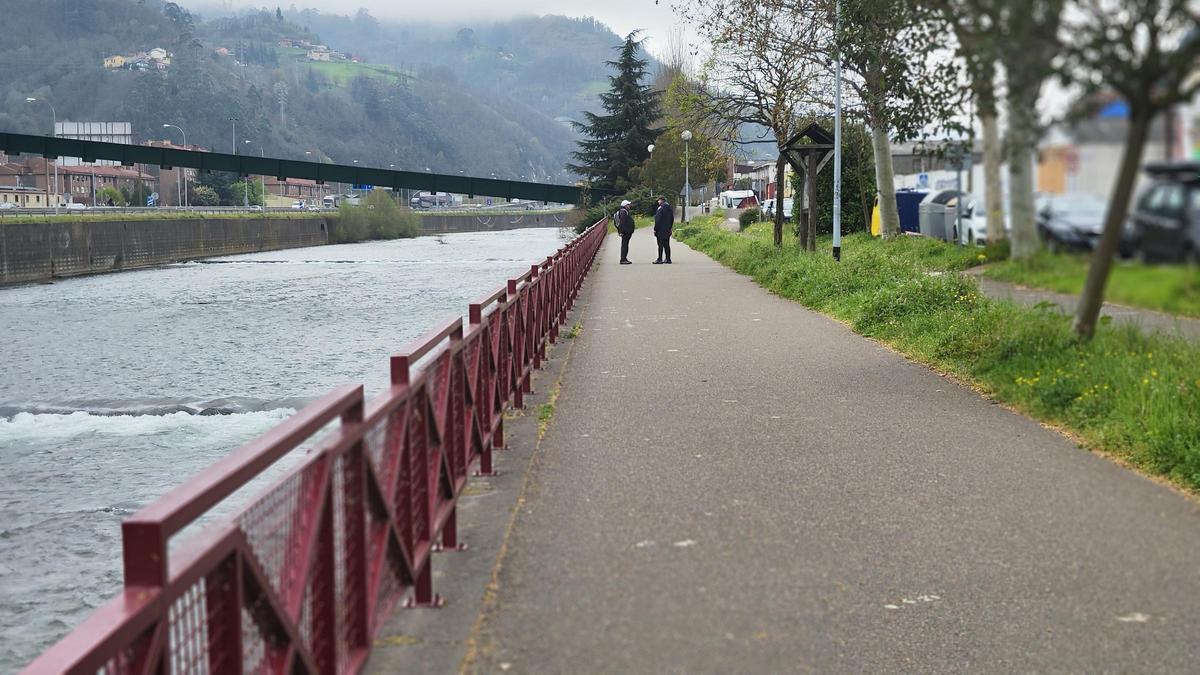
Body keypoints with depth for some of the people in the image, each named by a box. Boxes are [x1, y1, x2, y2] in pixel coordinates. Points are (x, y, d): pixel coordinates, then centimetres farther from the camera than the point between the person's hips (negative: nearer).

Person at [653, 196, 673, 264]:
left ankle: (659, 260, -6)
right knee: (667, 245, 10)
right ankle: (668, 259, 11)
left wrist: (655, 229, -12)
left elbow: (658, 220, -17)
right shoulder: (669, 208, 12)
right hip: (667, 230, 8)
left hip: (661, 230, -8)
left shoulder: (660, 208, -14)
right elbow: (672, 219, 18)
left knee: (660, 245, -6)